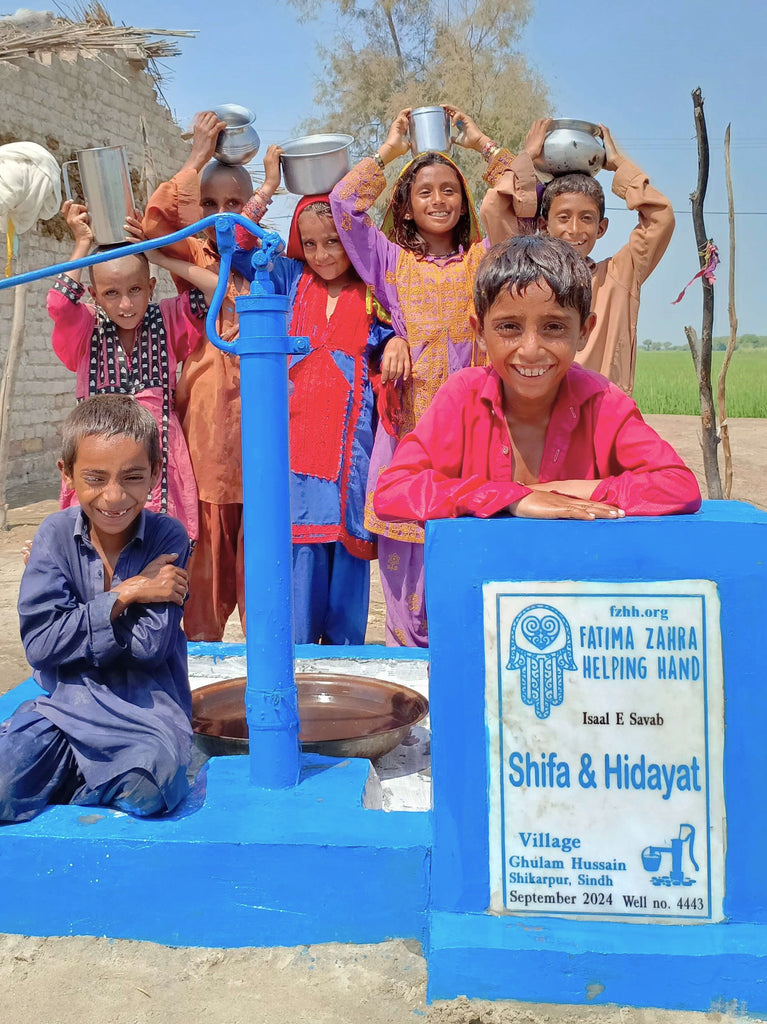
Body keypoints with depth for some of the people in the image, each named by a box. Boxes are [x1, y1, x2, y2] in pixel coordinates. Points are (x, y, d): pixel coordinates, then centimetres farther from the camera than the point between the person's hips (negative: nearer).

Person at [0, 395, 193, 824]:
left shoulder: (168, 537, -9)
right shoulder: (57, 535, -3)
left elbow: (150, 644, -15)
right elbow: (39, 643, -10)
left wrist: (83, 616, -12)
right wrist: (122, 596, -15)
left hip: (147, 705, -1)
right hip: (66, 699, 2)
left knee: (148, 789, -31)